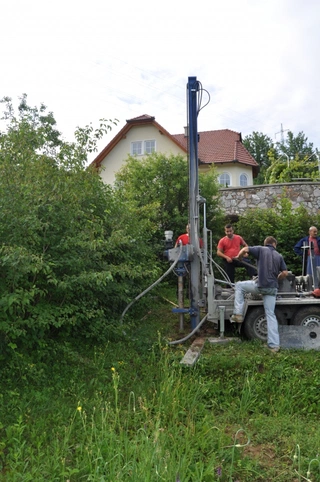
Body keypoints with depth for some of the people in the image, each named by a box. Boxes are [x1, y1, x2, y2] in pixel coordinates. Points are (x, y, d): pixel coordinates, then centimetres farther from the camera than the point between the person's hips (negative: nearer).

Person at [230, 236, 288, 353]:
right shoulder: (279, 256, 14)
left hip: (260, 286, -4)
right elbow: (285, 273, 8)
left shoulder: (261, 249, 4)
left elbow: (245, 249, -4)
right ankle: (274, 345, 6)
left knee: (239, 285, 20)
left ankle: (238, 314, 11)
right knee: (270, 315, 9)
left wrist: (238, 258, 16)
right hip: (272, 288, 4)